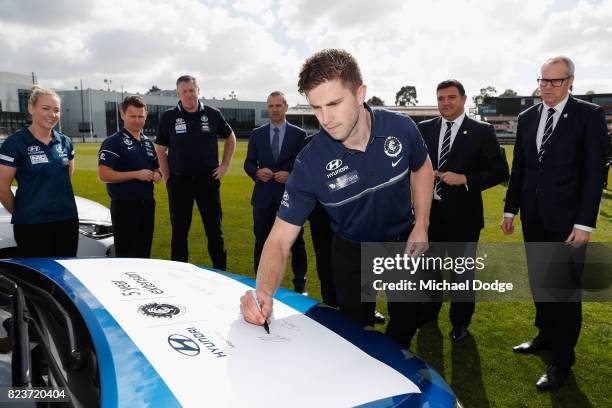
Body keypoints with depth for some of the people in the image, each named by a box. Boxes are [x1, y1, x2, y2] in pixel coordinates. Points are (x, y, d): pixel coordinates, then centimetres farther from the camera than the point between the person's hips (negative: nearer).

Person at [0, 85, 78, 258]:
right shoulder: (15, 143, -8)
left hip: (68, 219, 5)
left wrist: (56, 202, 14)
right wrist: (21, 213, 5)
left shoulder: (65, 142, 8)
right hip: (32, 225, -4)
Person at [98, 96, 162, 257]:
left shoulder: (148, 142, 14)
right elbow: (103, 175, -17)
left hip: (147, 204, 7)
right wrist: (137, 174, -20)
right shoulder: (113, 142, -8)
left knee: (144, 253, 14)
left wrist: (157, 175, 1)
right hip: (124, 206, -7)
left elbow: (156, 168, 25)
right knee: (126, 255, -1)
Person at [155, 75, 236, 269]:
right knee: (179, 231, 8)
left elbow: (230, 138, 16)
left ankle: (221, 273, 17)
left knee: (215, 230, 6)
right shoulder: (168, 117, 0)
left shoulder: (213, 114, 2)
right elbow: (160, 150, 7)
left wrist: (225, 164, 9)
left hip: (208, 180, 0)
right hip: (179, 182, 0)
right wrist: (167, 178, 0)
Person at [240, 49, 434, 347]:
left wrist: (421, 226, -9)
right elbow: (280, 238, -27)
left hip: (403, 242, 3)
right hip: (352, 252, -2)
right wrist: (264, 291, -45)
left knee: (406, 323, 20)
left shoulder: (400, 128, -23)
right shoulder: (310, 163, -30)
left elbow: (421, 168, 0)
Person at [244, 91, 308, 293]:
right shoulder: (257, 134, 8)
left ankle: (300, 285, 21)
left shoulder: (299, 134, 2)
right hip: (263, 196, 2)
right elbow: (248, 163, 9)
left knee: (296, 243, 6)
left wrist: (291, 175, -16)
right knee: (261, 243, 9)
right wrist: (257, 172, -12)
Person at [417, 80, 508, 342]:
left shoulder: (482, 131, -5)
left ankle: (460, 323, 32)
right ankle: (428, 315, 39)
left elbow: (500, 171, -7)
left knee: (462, 272, 11)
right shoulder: (424, 129, 5)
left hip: (462, 216, -3)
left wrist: (465, 178, -19)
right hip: (427, 213, 3)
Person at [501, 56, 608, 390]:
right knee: (539, 283, 16)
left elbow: (594, 172, -10)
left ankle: (562, 359, 18)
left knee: (565, 289, 4)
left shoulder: (589, 115, -6)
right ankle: (546, 335, 36)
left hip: (567, 219, -5)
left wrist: (585, 222, -15)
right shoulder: (527, 117, 8)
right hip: (533, 218, 5)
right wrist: (510, 209, 9)